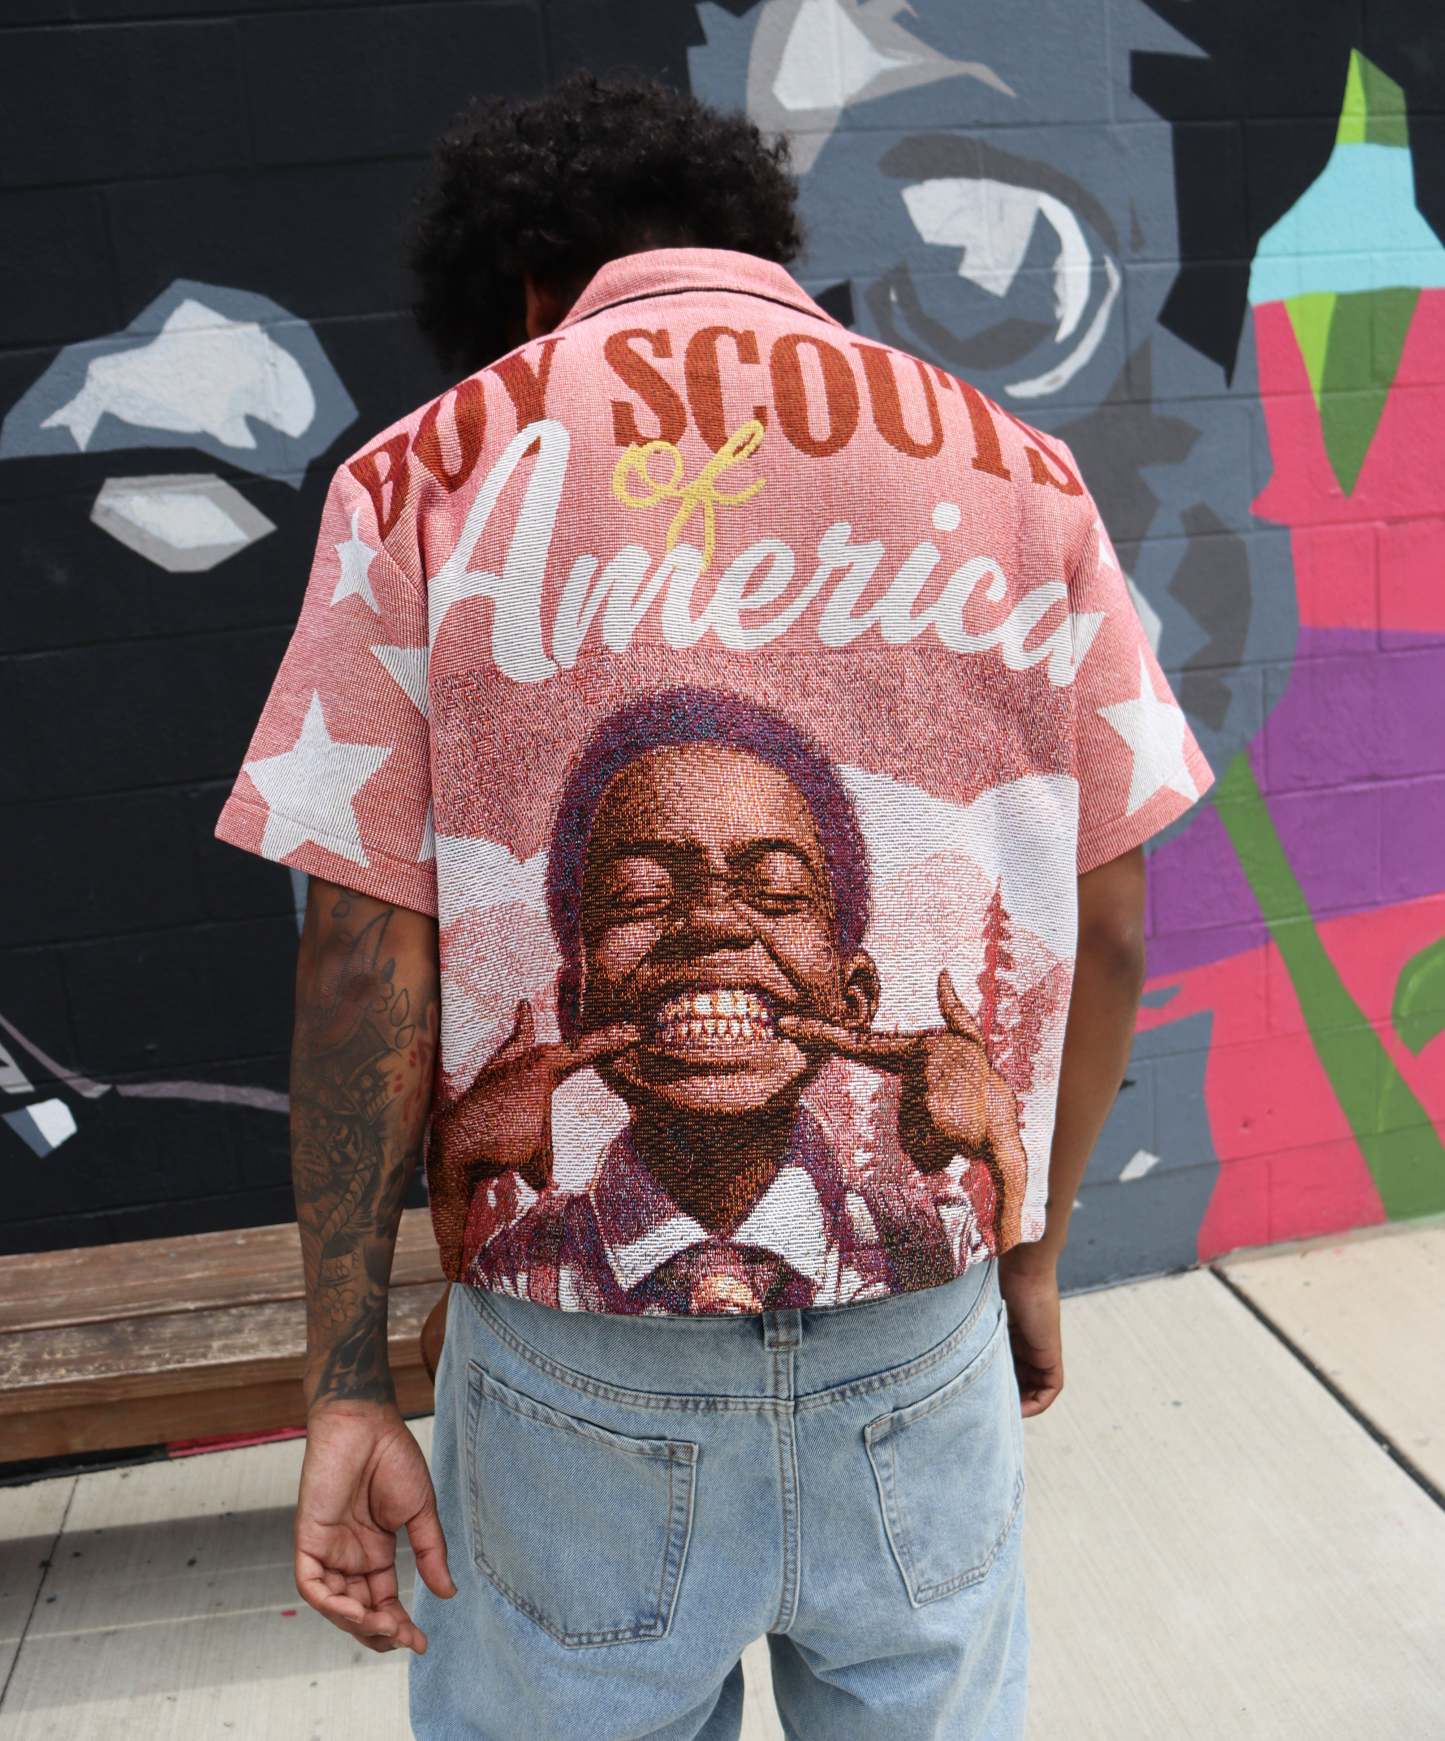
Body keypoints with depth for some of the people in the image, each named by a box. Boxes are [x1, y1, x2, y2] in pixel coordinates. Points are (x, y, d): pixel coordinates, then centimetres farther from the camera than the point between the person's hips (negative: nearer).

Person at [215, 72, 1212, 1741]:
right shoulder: (1015, 470, 2)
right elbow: (1105, 928, 2)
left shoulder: (427, 471, -4)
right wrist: (1031, 1247, 14)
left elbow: (364, 954, -10)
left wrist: (348, 1387, -2)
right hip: (925, 1349, 3)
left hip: (582, 1374, -1)